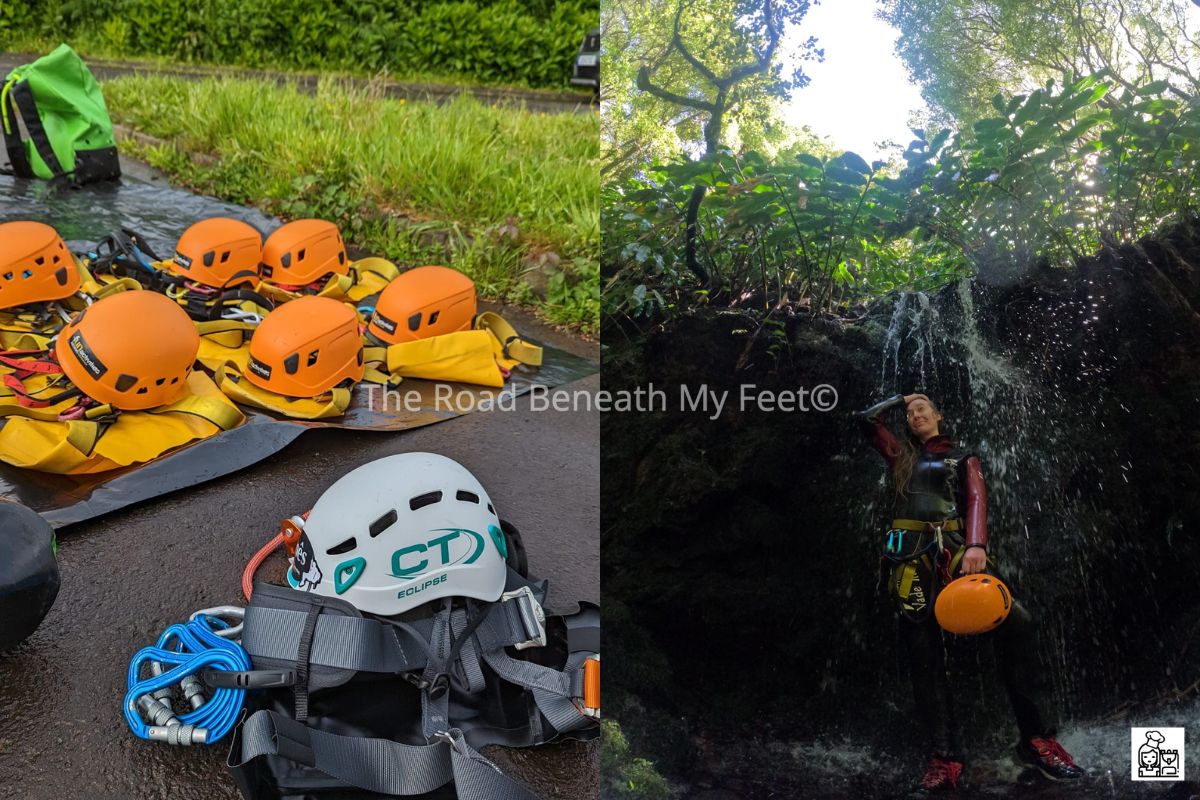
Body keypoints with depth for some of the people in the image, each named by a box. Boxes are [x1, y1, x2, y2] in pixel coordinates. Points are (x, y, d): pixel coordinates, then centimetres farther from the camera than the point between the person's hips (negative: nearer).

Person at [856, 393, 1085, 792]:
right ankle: (944, 758, -8)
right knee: (923, 655, -7)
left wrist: (976, 544, -18)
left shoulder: (962, 458, 18)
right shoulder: (901, 455, 23)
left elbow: (976, 499, 1)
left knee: (1016, 621, -23)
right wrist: (900, 398, 30)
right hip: (911, 554, 2)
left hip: (955, 548, -1)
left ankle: (1039, 739, -19)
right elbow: (867, 418, 18)